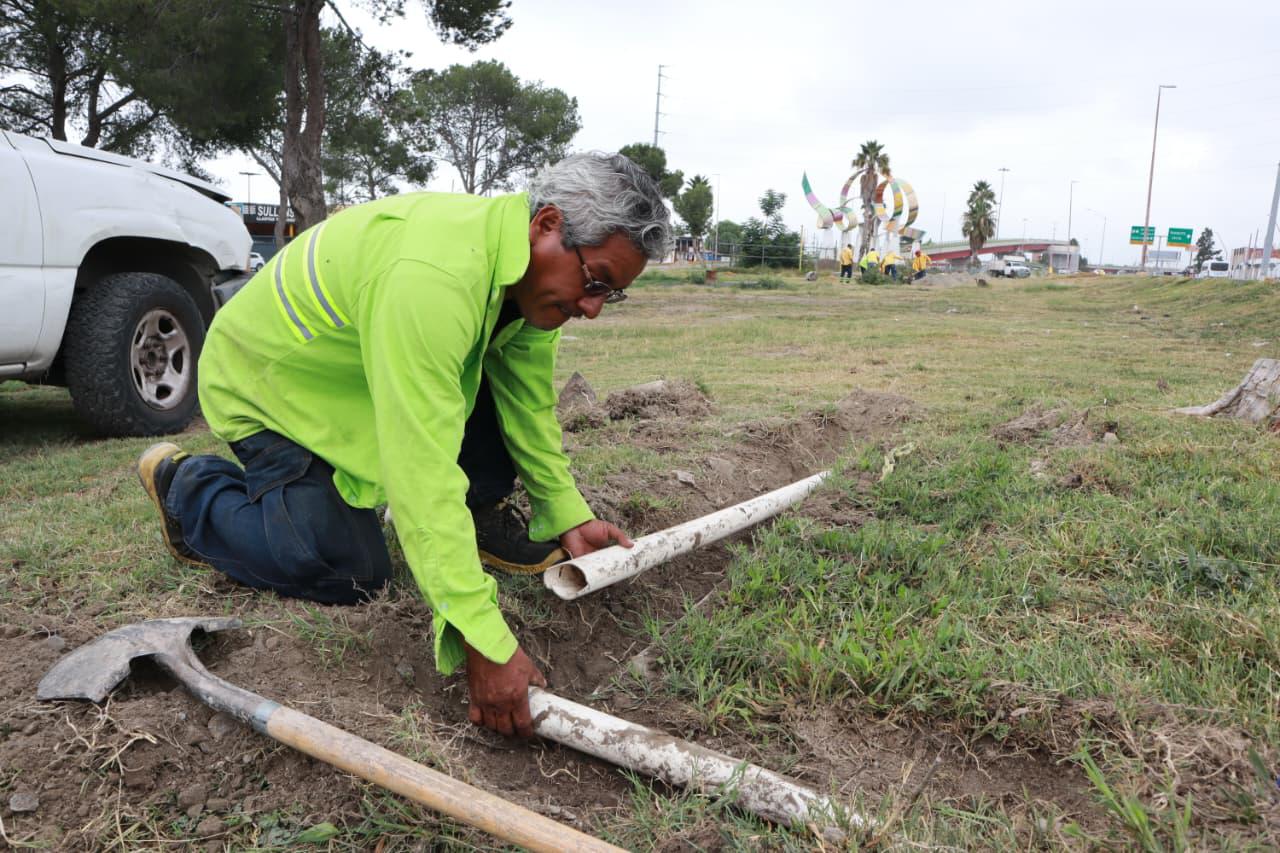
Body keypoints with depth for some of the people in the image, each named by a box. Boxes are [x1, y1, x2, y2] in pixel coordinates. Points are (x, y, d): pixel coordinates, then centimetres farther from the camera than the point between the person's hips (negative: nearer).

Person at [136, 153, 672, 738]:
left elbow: (529, 400, 0)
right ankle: (185, 487, 12)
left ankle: (481, 514, 9)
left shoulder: (530, 261, -12)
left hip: (354, 367, 8)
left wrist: (569, 514, -2)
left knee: (505, 366, -10)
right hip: (265, 386, -7)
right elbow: (423, 472, -44)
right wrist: (484, 642, -42)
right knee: (352, 575, -8)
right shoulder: (429, 279, -41)